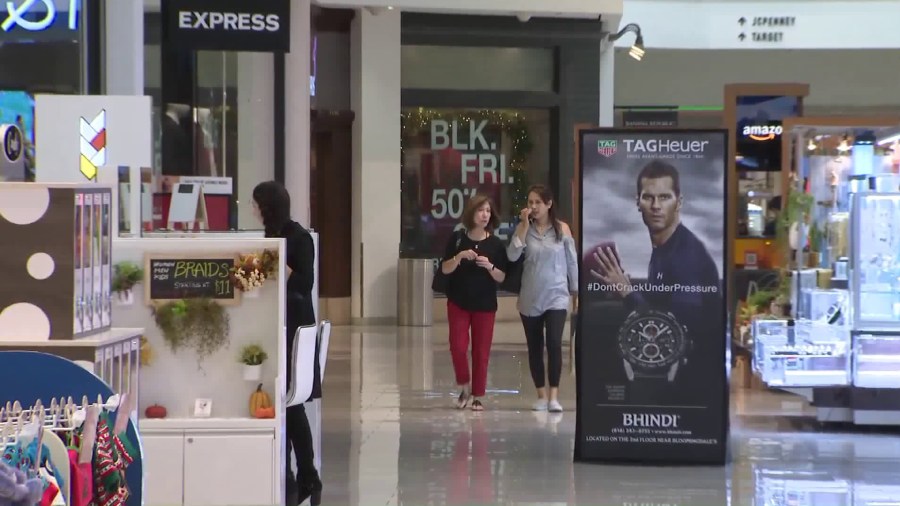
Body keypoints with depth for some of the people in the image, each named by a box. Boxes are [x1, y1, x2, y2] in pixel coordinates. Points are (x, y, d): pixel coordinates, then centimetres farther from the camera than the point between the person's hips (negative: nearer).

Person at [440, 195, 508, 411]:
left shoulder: (496, 244, -2)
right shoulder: (457, 239, -3)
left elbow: (501, 277, 0)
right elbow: (445, 269, -2)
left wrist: (489, 266, -18)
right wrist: (459, 257, -19)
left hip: (485, 304, 0)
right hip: (458, 302, 0)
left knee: (481, 351, 2)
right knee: (458, 347, -7)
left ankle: (477, 396, 12)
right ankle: (464, 387, 16)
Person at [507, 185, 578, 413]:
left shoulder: (562, 229, -1)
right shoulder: (524, 228, 1)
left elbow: (572, 261, 4)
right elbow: (512, 256, -13)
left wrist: (576, 291, 4)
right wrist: (524, 225, -14)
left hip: (556, 296, -2)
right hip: (530, 298, 2)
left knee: (554, 343, -17)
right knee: (534, 347, 8)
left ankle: (554, 396, -12)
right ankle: (541, 395, 17)